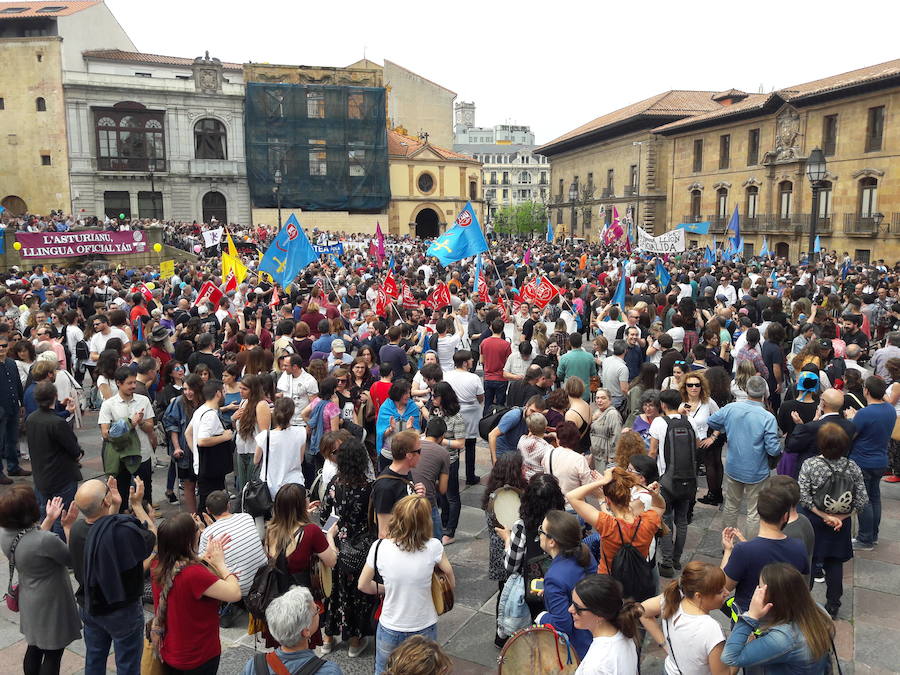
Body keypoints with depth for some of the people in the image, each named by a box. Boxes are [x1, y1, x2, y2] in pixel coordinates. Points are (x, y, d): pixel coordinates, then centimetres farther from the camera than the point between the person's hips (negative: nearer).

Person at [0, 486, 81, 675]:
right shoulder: (47, 540, -35)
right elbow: (72, 559, -18)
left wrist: (49, 519, 6)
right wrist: (68, 526, -16)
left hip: (29, 601, 7)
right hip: (51, 604, -7)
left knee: (34, 648, 26)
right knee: (52, 655, 11)